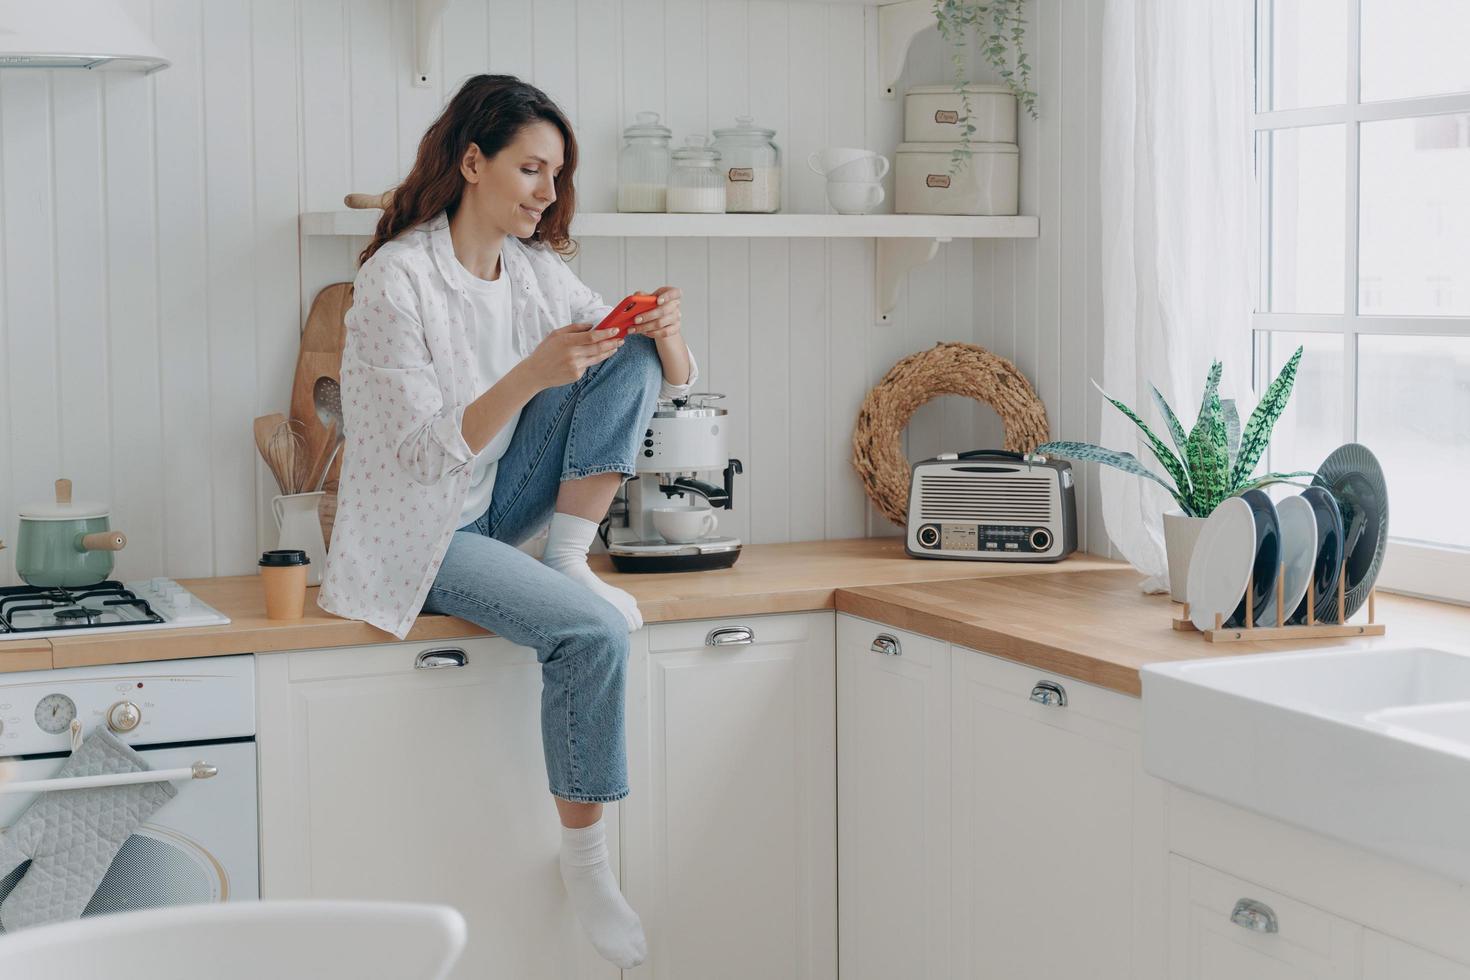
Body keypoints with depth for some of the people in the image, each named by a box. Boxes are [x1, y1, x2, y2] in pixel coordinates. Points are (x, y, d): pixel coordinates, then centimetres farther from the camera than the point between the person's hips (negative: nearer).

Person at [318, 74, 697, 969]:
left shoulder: (538, 271, 3)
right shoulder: (399, 278, -18)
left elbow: (668, 384, 5)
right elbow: (422, 451, -24)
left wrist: (663, 333, -19)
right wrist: (530, 376, -35)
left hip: (501, 511, 7)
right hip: (424, 535, -7)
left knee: (636, 360, -9)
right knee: (593, 630, -28)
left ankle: (570, 559, -9)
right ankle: (585, 857, -11)